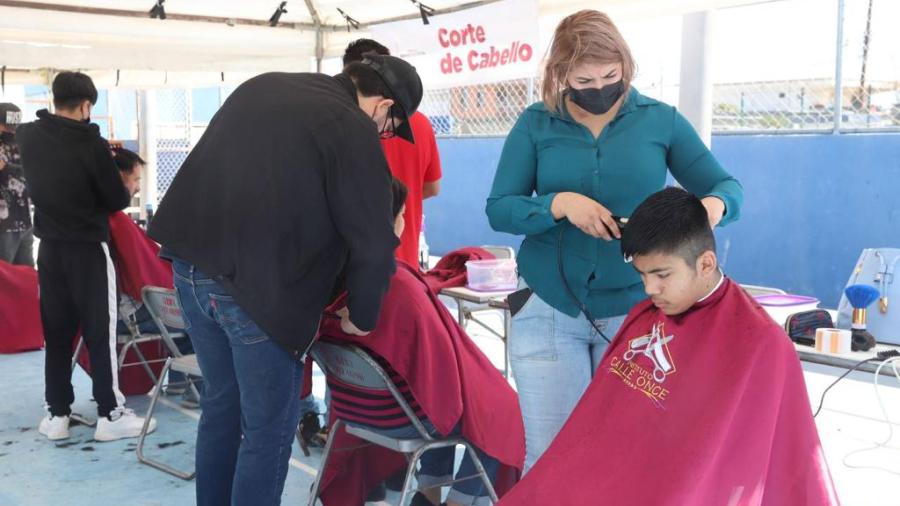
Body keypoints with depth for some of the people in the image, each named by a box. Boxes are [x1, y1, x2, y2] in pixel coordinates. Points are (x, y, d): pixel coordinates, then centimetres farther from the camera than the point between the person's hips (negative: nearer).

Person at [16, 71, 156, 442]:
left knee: (56, 332, 11)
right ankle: (110, 414, 4)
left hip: (49, 247, 5)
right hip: (88, 248, -5)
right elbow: (118, 200, -9)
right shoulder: (91, 144, -17)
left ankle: (57, 414, 16)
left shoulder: (27, 136, -1)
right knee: (100, 332, 1)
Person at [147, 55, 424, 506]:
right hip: (258, 283, -8)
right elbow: (372, 244, -8)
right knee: (268, 427, 6)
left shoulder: (262, 85, 18)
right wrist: (362, 316, 7)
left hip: (191, 263, 8)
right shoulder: (352, 129, -6)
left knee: (221, 403, 22)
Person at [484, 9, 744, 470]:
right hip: (548, 311, 0)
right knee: (549, 453, 6)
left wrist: (713, 204, -19)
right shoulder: (536, 124, 0)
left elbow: (727, 188, 5)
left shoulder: (660, 120, 1)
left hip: (634, 311, 1)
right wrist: (559, 203, -21)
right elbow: (498, 209, -3)